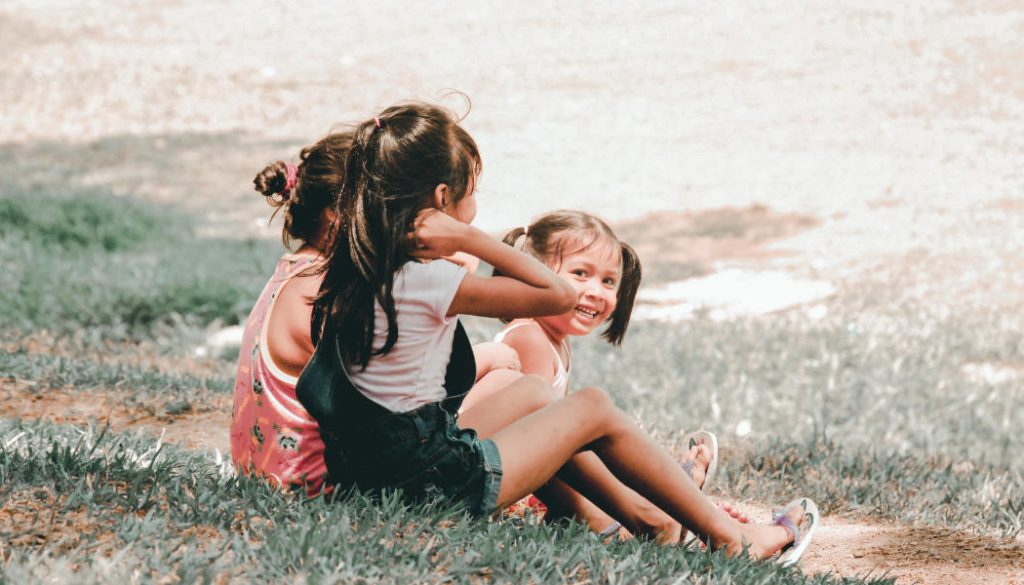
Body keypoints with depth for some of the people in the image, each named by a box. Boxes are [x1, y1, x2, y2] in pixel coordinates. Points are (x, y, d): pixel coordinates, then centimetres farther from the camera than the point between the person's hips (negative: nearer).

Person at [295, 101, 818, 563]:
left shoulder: (358, 265, 1)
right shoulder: (428, 281, -23)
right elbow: (559, 295, -16)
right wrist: (468, 239, -18)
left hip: (372, 466, 9)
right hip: (434, 482, -9)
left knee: (533, 390, 26)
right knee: (596, 409, 7)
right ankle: (729, 538, 18)